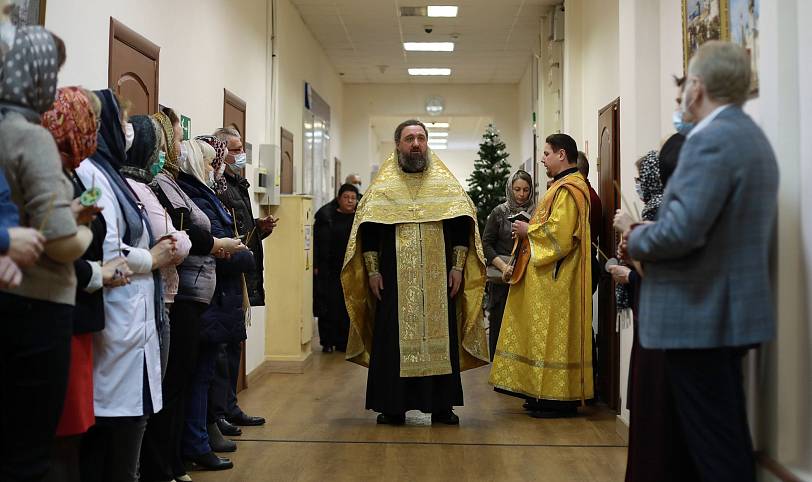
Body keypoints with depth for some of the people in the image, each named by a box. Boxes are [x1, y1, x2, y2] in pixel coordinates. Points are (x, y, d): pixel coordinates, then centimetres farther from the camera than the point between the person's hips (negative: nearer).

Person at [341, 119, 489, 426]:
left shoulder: (446, 183, 9)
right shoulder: (383, 186, 7)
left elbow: (462, 228, 6)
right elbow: (368, 232, 3)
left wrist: (457, 267, -3)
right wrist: (373, 271, -5)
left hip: (438, 281, 1)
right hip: (395, 281, -1)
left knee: (441, 337, 3)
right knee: (394, 340, 0)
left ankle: (441, 406, 13)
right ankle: (393, 406, 10)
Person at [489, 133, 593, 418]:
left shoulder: (568, 189, -16)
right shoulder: (567, 185, 18)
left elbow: (559, 234, -23)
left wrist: (528, 231, -10)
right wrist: (531, 229, 11)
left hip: (556, 280, -11)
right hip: (548, 276, 11)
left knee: (554, 336, -5)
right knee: (547, 336, 13)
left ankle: (560, 399, 2)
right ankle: (545, 392, 19)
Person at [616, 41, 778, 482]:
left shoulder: (711, 139, -18)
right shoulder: (752, 136, 14)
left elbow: (681, 231, -26)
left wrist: (634, 236, -7)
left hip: (700, 316, -10)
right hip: (731, 311, 10)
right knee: (728, 437, 20)